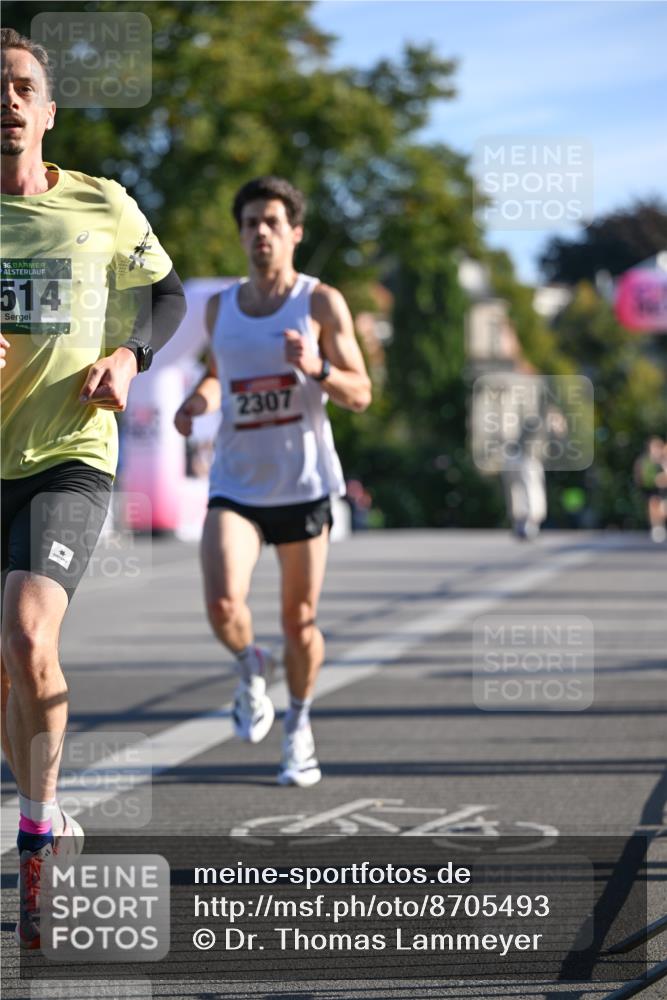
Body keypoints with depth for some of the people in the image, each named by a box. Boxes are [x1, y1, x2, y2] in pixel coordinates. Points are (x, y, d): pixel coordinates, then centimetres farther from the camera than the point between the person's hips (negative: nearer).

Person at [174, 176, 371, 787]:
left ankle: (299, 728, 31)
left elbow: (360, 394, -4)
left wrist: (318, 369, -24)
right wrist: (200, 399, 2)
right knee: (223, 605, -20)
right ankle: (251, 668, 15)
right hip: (235, 484, 2)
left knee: (300, 621, 6)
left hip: (302, 484, -2)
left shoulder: (321, 303, -3)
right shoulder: (220, 308, 7)